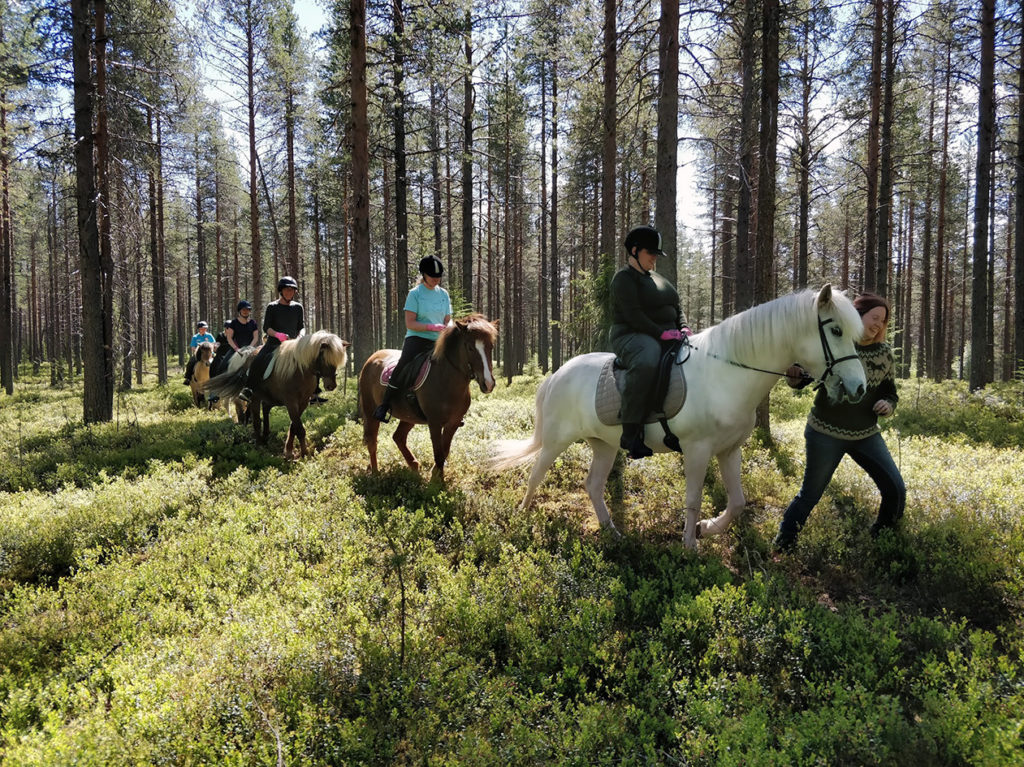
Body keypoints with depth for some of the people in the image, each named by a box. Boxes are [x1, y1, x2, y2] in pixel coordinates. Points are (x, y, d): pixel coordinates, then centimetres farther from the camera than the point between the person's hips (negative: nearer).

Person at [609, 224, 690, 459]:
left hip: (666, 337, 9)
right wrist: (661, 332, -23)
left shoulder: (657, 279, 22)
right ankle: (631, 433, -39)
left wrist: (683, 327, 3)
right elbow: (633, 315, -17)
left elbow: (677, 308, 23)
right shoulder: (624, 278, -5)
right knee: (646, 363, -42)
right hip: (632, 336, -9)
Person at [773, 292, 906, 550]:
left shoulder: (884, 352, 1)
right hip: (826, 434, -5)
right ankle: (781, 546, 22)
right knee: (811, 494, 3)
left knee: (896, 491, 2)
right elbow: (802, 379, -8)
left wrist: (888, 405, -11)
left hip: (867, 435, 5)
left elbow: (891, 392, 12)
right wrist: (793, 375, -33)